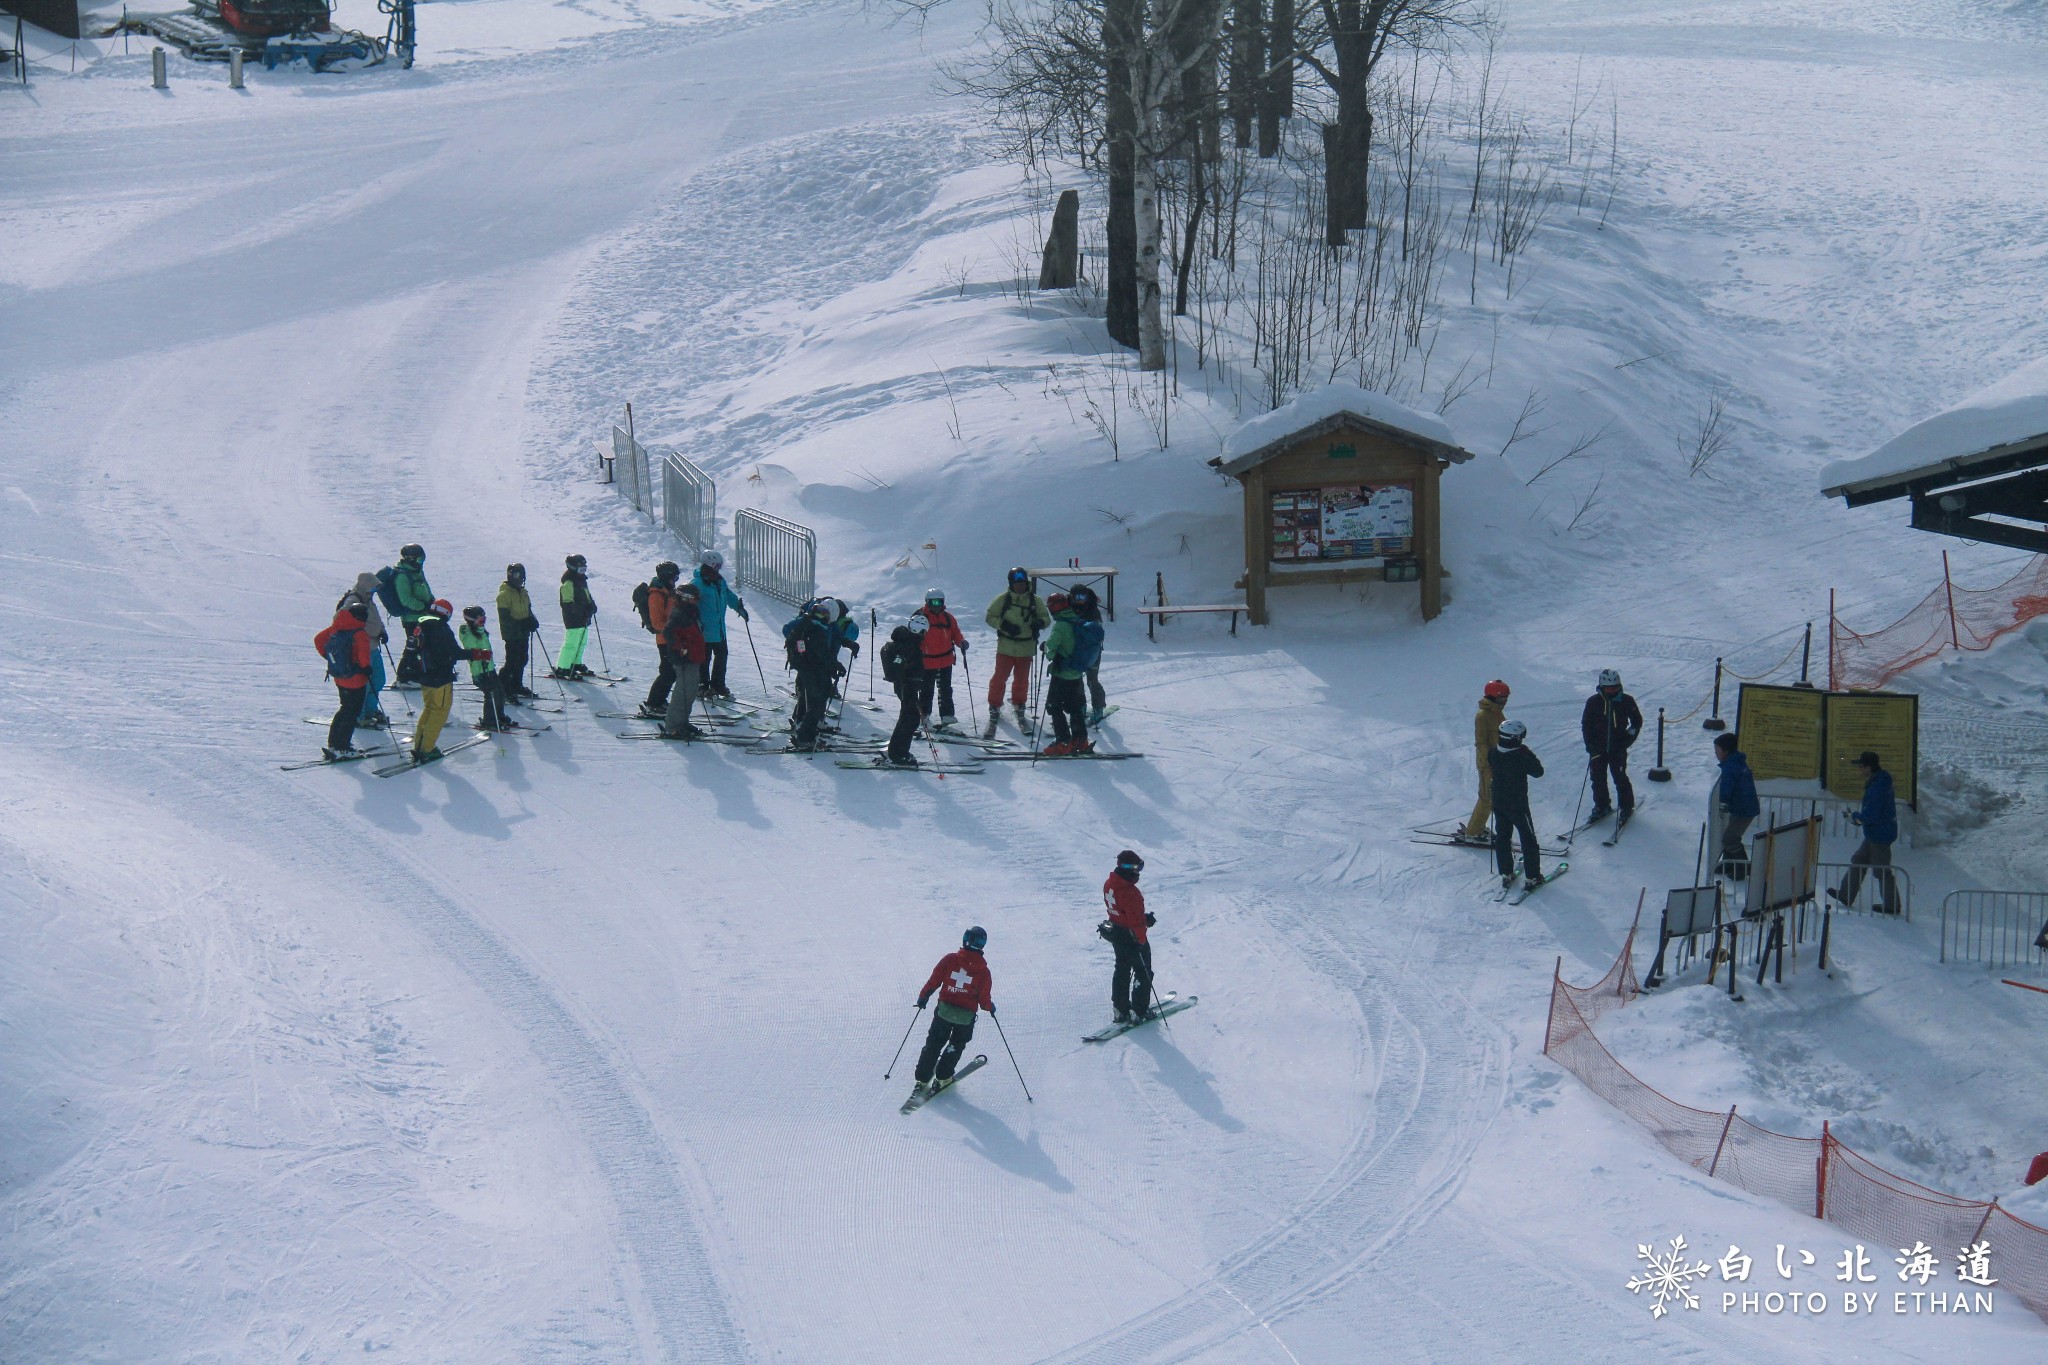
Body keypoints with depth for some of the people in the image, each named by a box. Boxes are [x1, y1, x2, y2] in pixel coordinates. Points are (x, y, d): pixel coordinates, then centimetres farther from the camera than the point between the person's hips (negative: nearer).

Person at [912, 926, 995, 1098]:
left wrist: (923, 997, 11)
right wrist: (989, 1007, 14)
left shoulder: (950, 960, -9)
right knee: (957, 1045, 20)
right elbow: (984, 997, -7)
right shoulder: (982, 969, -11)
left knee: (933, 1044, 13)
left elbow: (933, 980, -5)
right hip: (967, 1016, -1)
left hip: (944, 1010, 1)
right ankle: (942, 1078, 17)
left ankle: (922, 1080, 11)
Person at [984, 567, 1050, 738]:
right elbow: (990, 617, 1)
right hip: (1005, 646, -2)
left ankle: (1019, 708, 31)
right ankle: (994, 711, 7)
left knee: (1022, 681, 12)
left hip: (1026, 648, 2)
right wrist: (1004, 625, -17)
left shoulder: (1035, 601, 1)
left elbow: (1046, 618, 9)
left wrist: (1039, 623, -15)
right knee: (999, 679, -3)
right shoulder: (1003, 599, -4)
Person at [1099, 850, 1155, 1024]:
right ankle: (1140, 1011, 15)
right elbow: (1136, 921, -27)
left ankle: (1121, 1009, 30)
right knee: (1143, 973, 9)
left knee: (1122, 970, 22)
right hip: (1132, 937, -8)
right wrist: (1141, 941, -16)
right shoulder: (1130, 892, -33)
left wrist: (1144, 918, 5)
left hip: (1115, 930, 8)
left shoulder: (1109, 883, -4)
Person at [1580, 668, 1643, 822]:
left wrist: (1628, 738, -4)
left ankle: (1627, 807, 13)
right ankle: (1601, 806, 21)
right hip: (1598, 748, 2)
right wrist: (1591, 745, -4)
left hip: (1618, 748, -2)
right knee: (1598, 778, 6)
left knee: (1620, 777, -2)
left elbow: (1637, 721, 8)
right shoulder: (1593, 702, -4)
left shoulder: (1626, 701, -5)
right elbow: (1586, 725, 5)